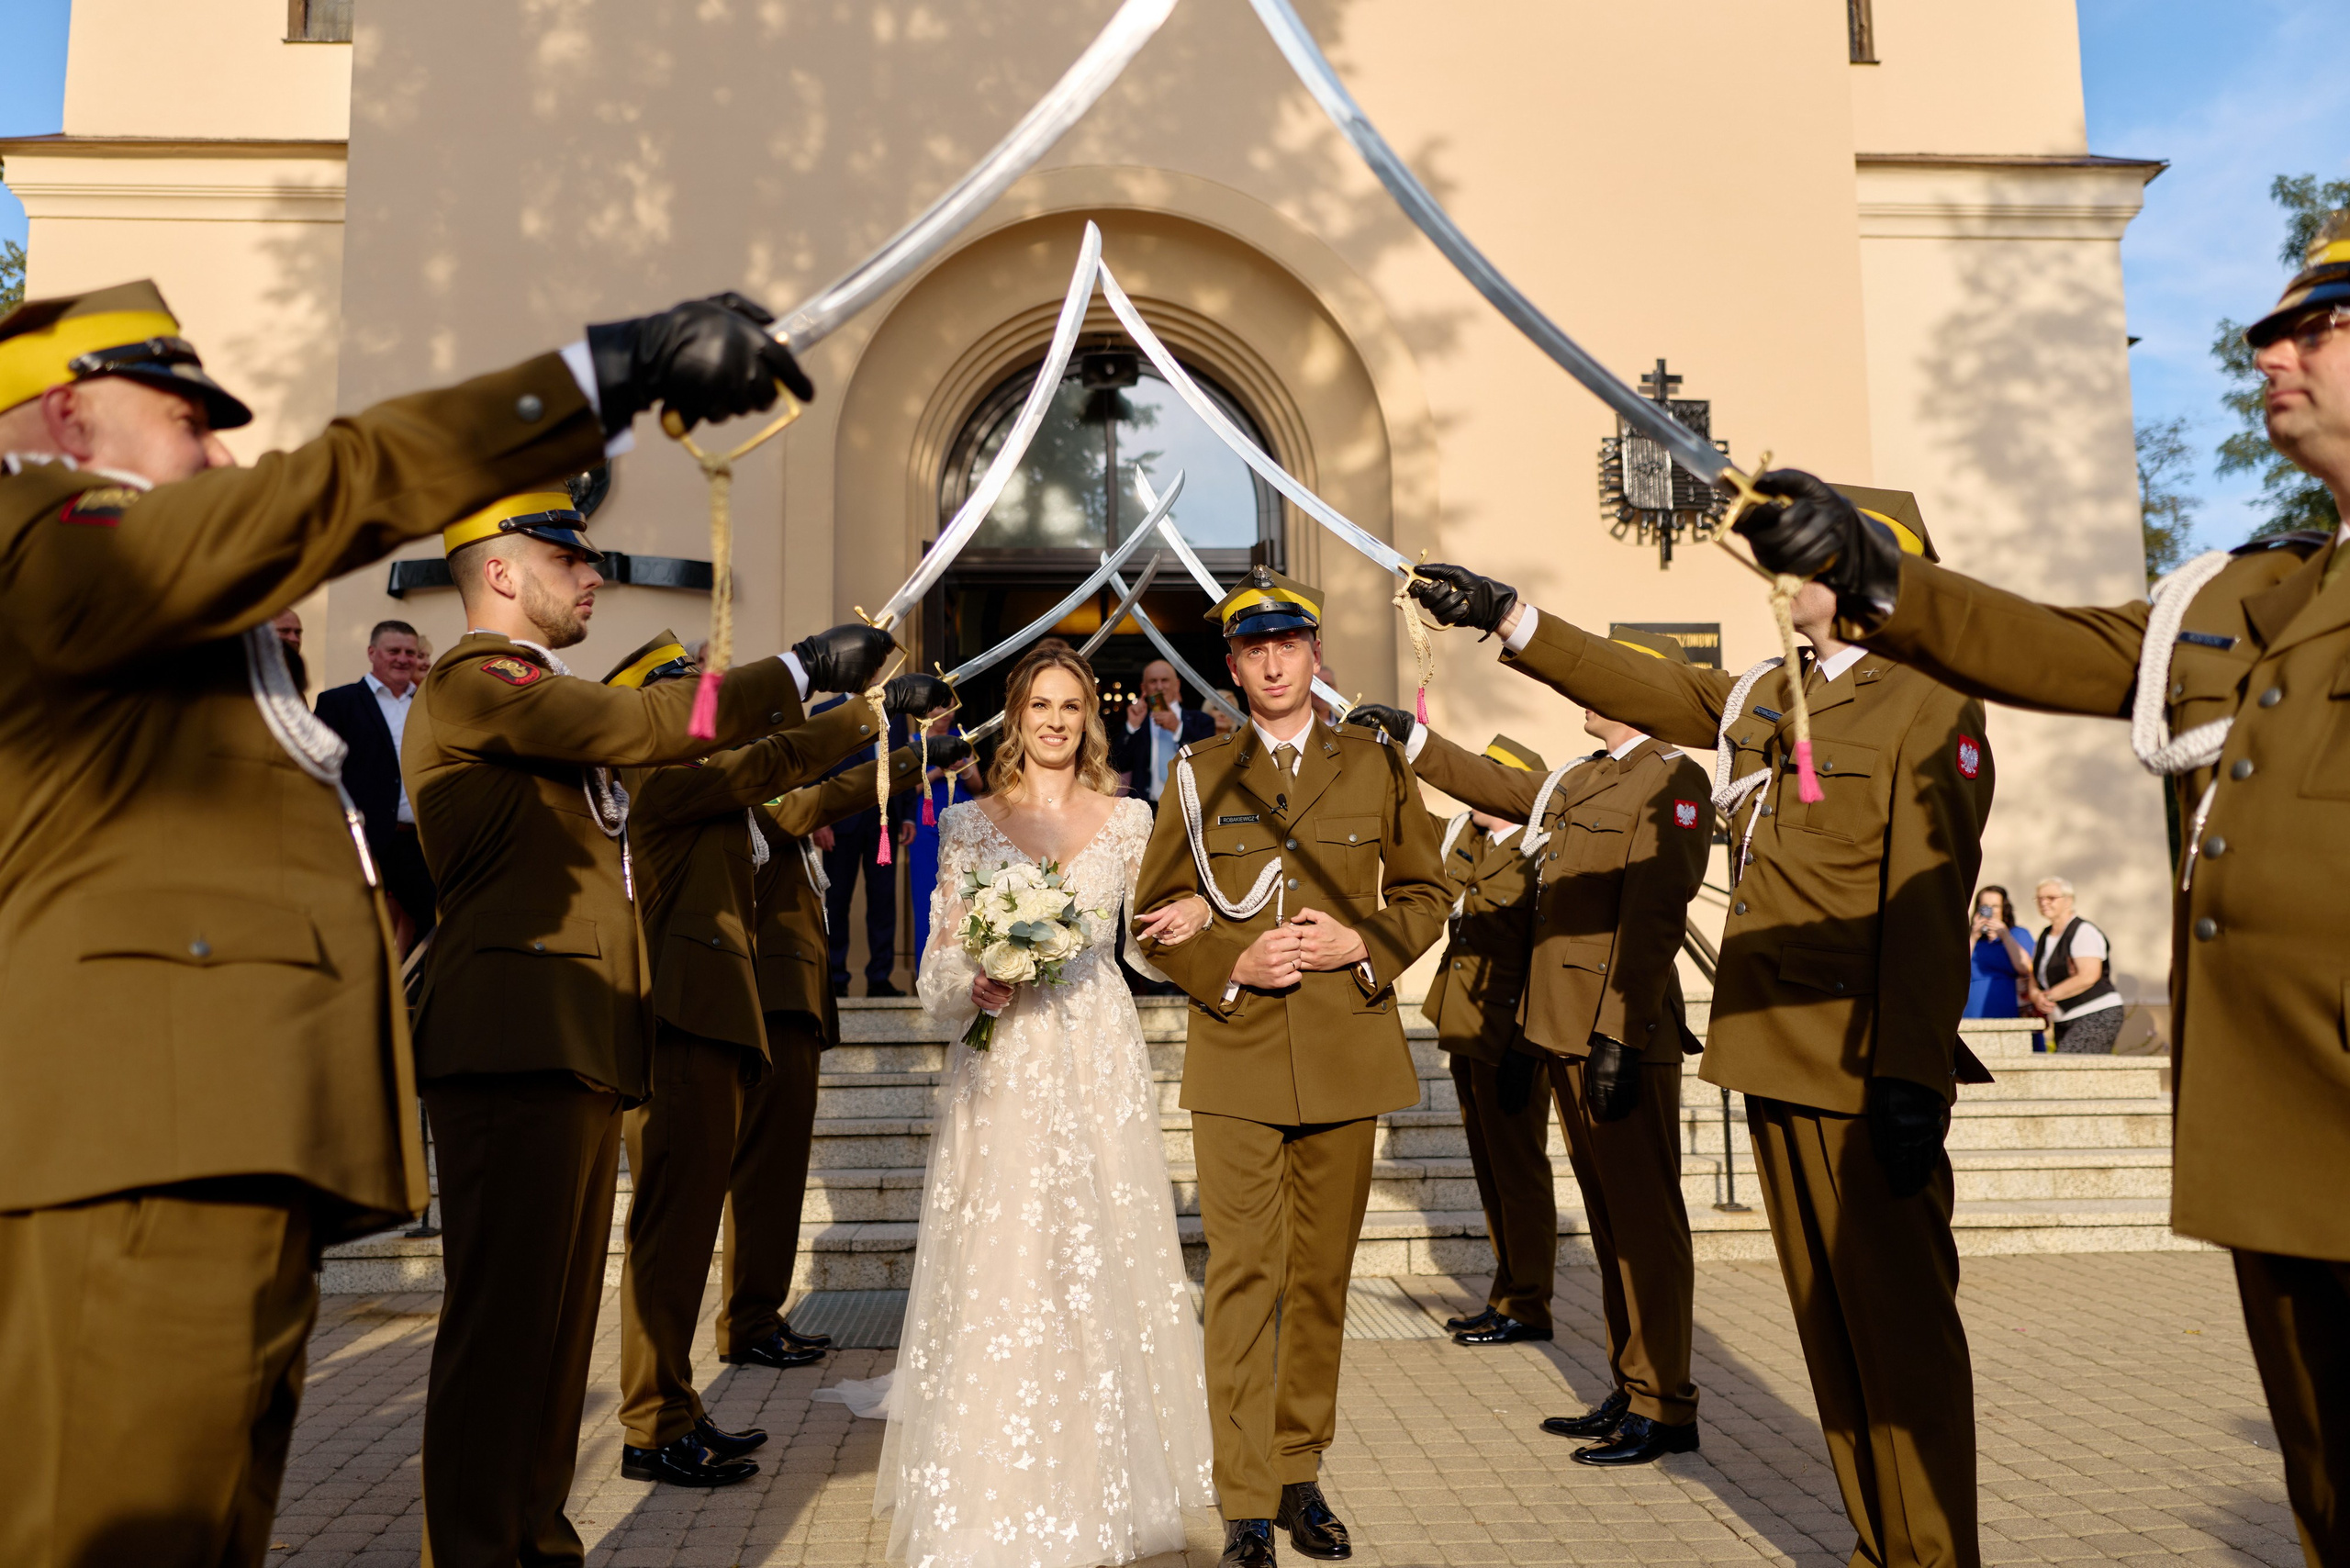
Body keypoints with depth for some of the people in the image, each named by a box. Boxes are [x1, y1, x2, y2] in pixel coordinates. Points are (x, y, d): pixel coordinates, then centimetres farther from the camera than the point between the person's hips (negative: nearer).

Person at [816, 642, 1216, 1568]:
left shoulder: (1128, 820, 8)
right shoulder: (970, 824, 5)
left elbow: (1152, 933, 17)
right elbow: (940, 962, 2)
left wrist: (1188, 924, -2)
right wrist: (975, 985, -15)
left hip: (1099, 1068, 1)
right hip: (1003, 1068, -1)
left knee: (1100, 1266, 4)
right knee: (997, 1273, -2)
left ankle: (1102, 1484, 21)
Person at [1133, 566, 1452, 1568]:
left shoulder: (1374, 766, 8)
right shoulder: (1199, 774, 7)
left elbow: (1427, 891, 11)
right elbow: (1155, 914, 7)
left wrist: (1364, 944, -8)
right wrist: (1231, 966, -11)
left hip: (1346, 1054, 1)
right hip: (1236, 1054, -1)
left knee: (1321, 1277, 9)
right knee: (1243, 1278, -2)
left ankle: (1300, 1476, 25)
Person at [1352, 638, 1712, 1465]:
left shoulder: (1672, 780, -11)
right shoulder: (1578, 781, 16)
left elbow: (1652, 921, -18)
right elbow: (1497, 784, 32)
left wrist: (1620, 1037, -22)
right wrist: (1411, 735, 29)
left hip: (1624, 1036, -9)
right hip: (1566, 1034, 9)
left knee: (1644, 1221, 0)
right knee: (1610, 1222, 15)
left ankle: (1663, 1408, 10)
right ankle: (1628, 1390, 25)